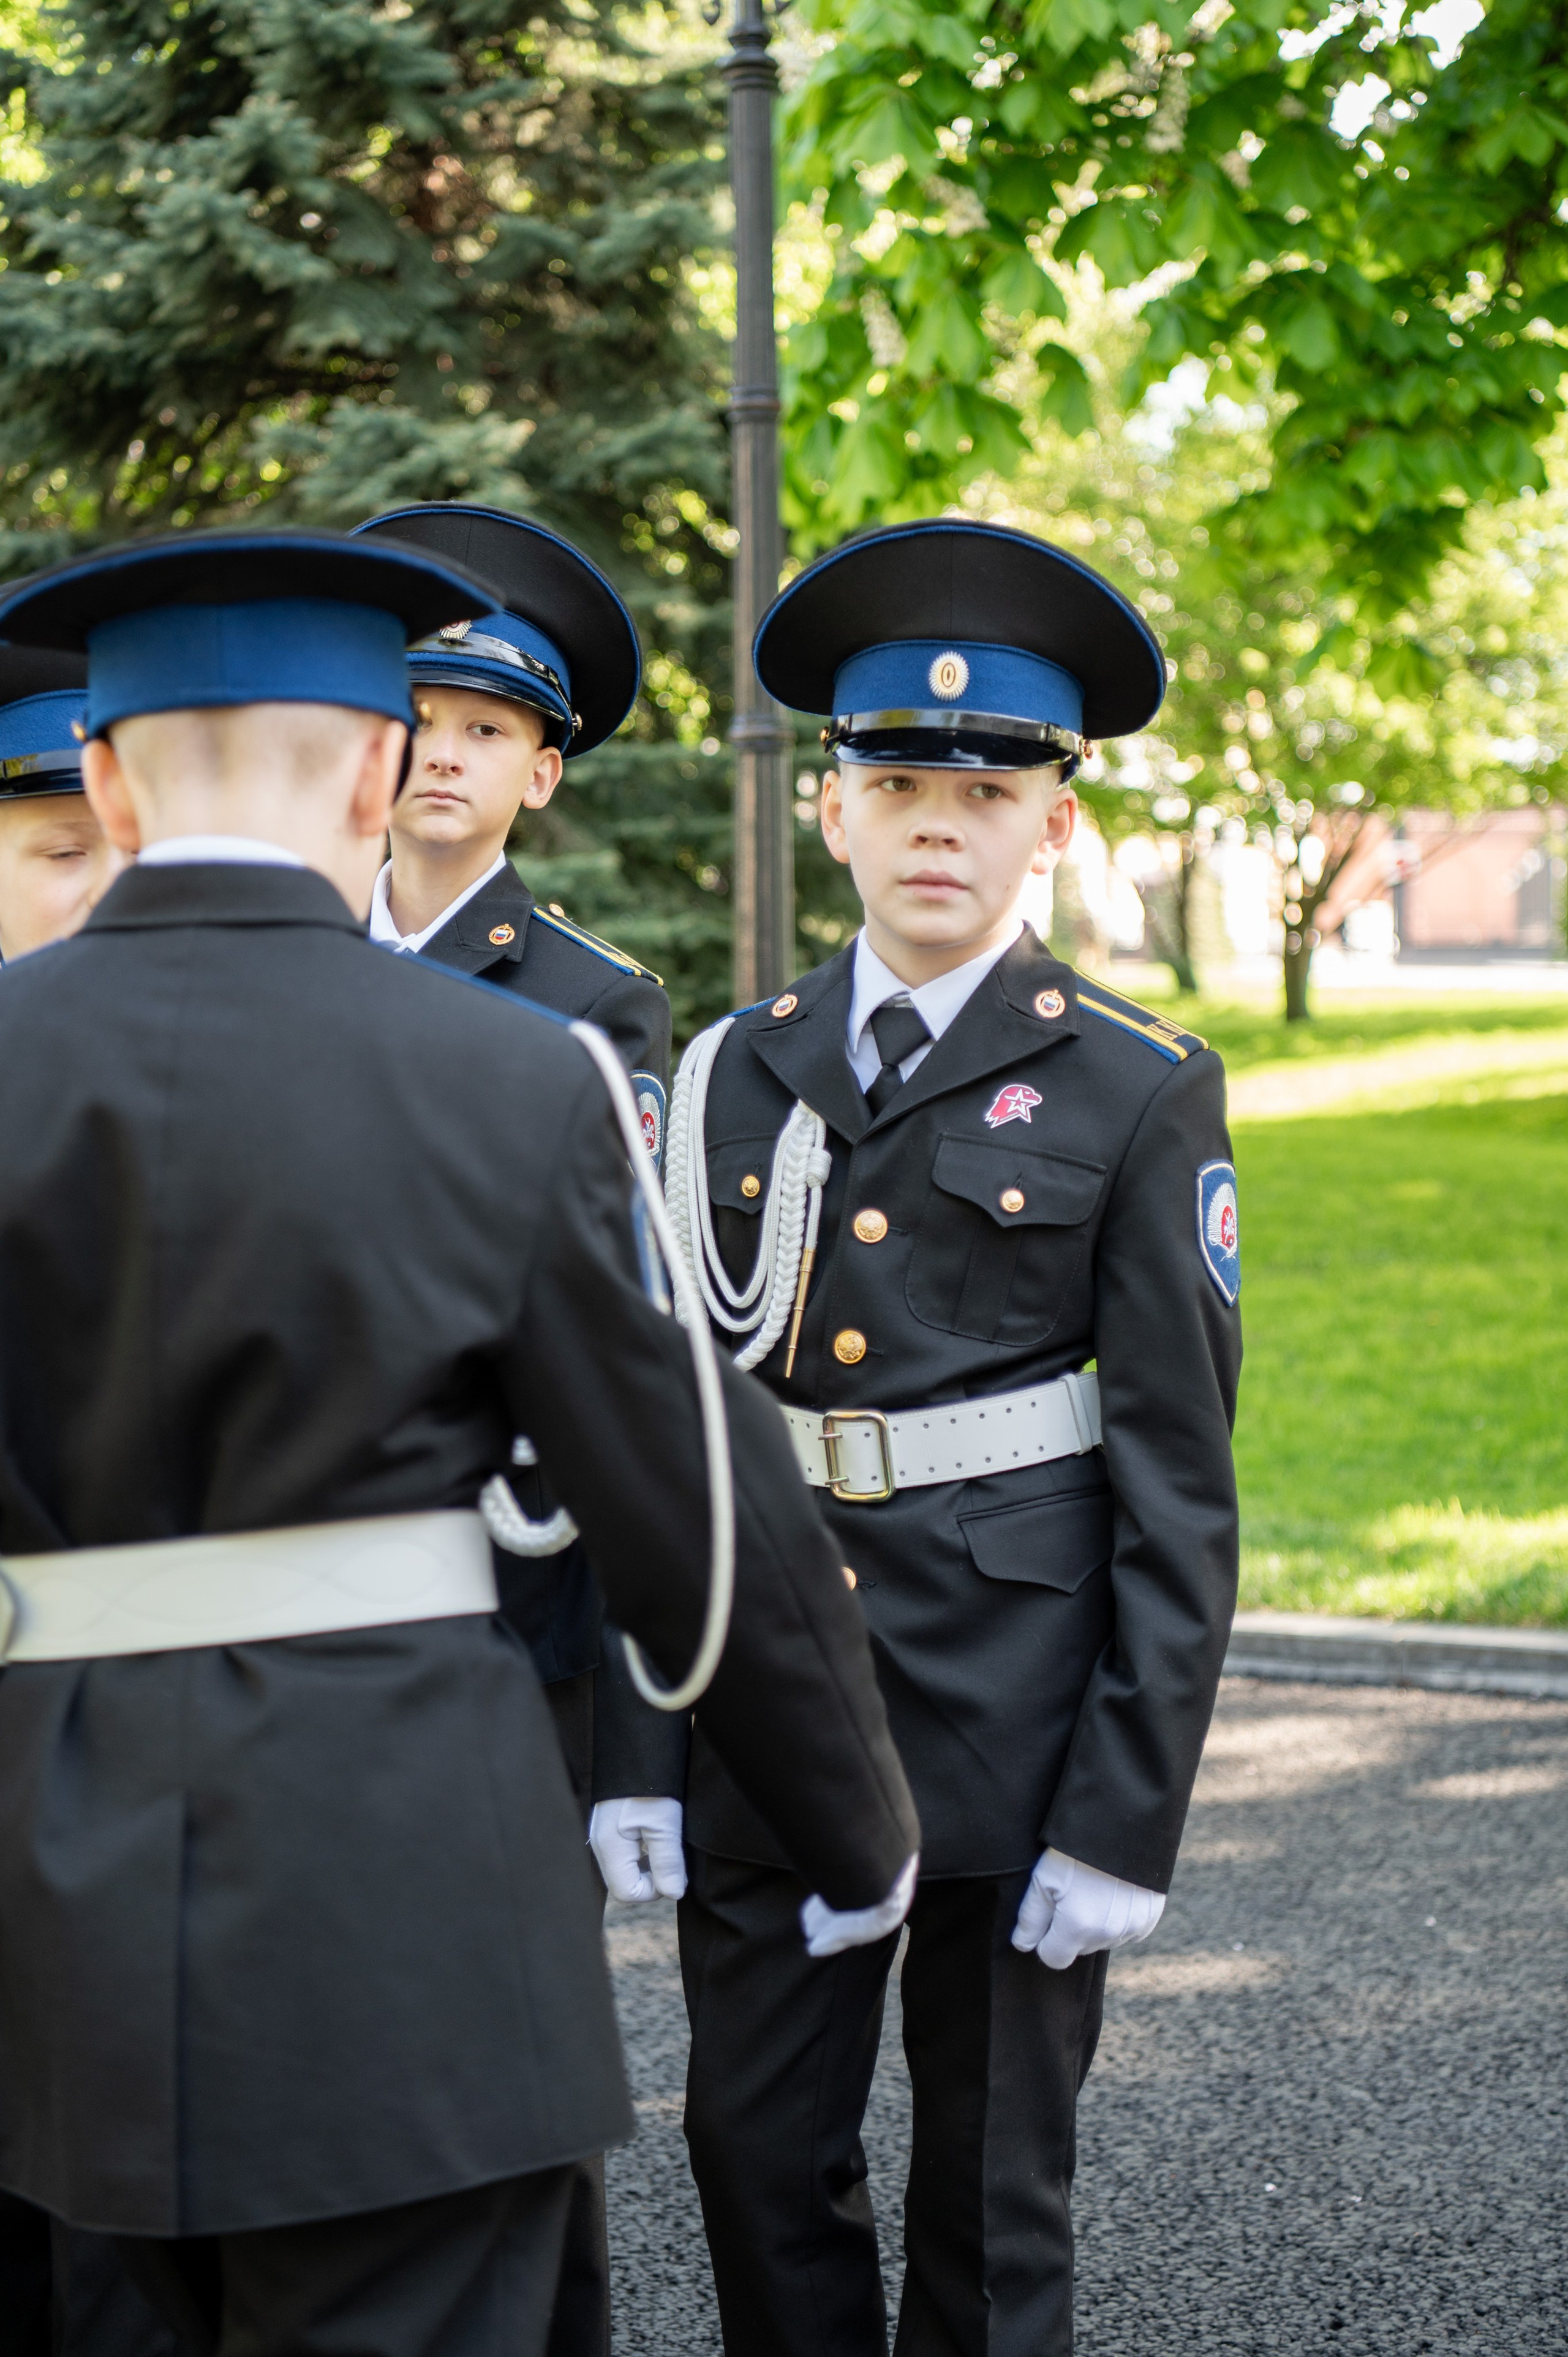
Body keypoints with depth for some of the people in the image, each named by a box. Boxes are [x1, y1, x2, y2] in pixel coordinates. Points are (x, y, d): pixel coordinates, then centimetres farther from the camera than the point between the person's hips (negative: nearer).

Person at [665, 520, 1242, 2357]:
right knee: (759, 2160, 9)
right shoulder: (740, 1073, 7)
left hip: (1015, 1702, -3)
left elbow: (1178, 1481, -5)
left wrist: (1128, 1819, -10)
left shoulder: (1136, 1092, -3)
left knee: (989, 2202, 8)